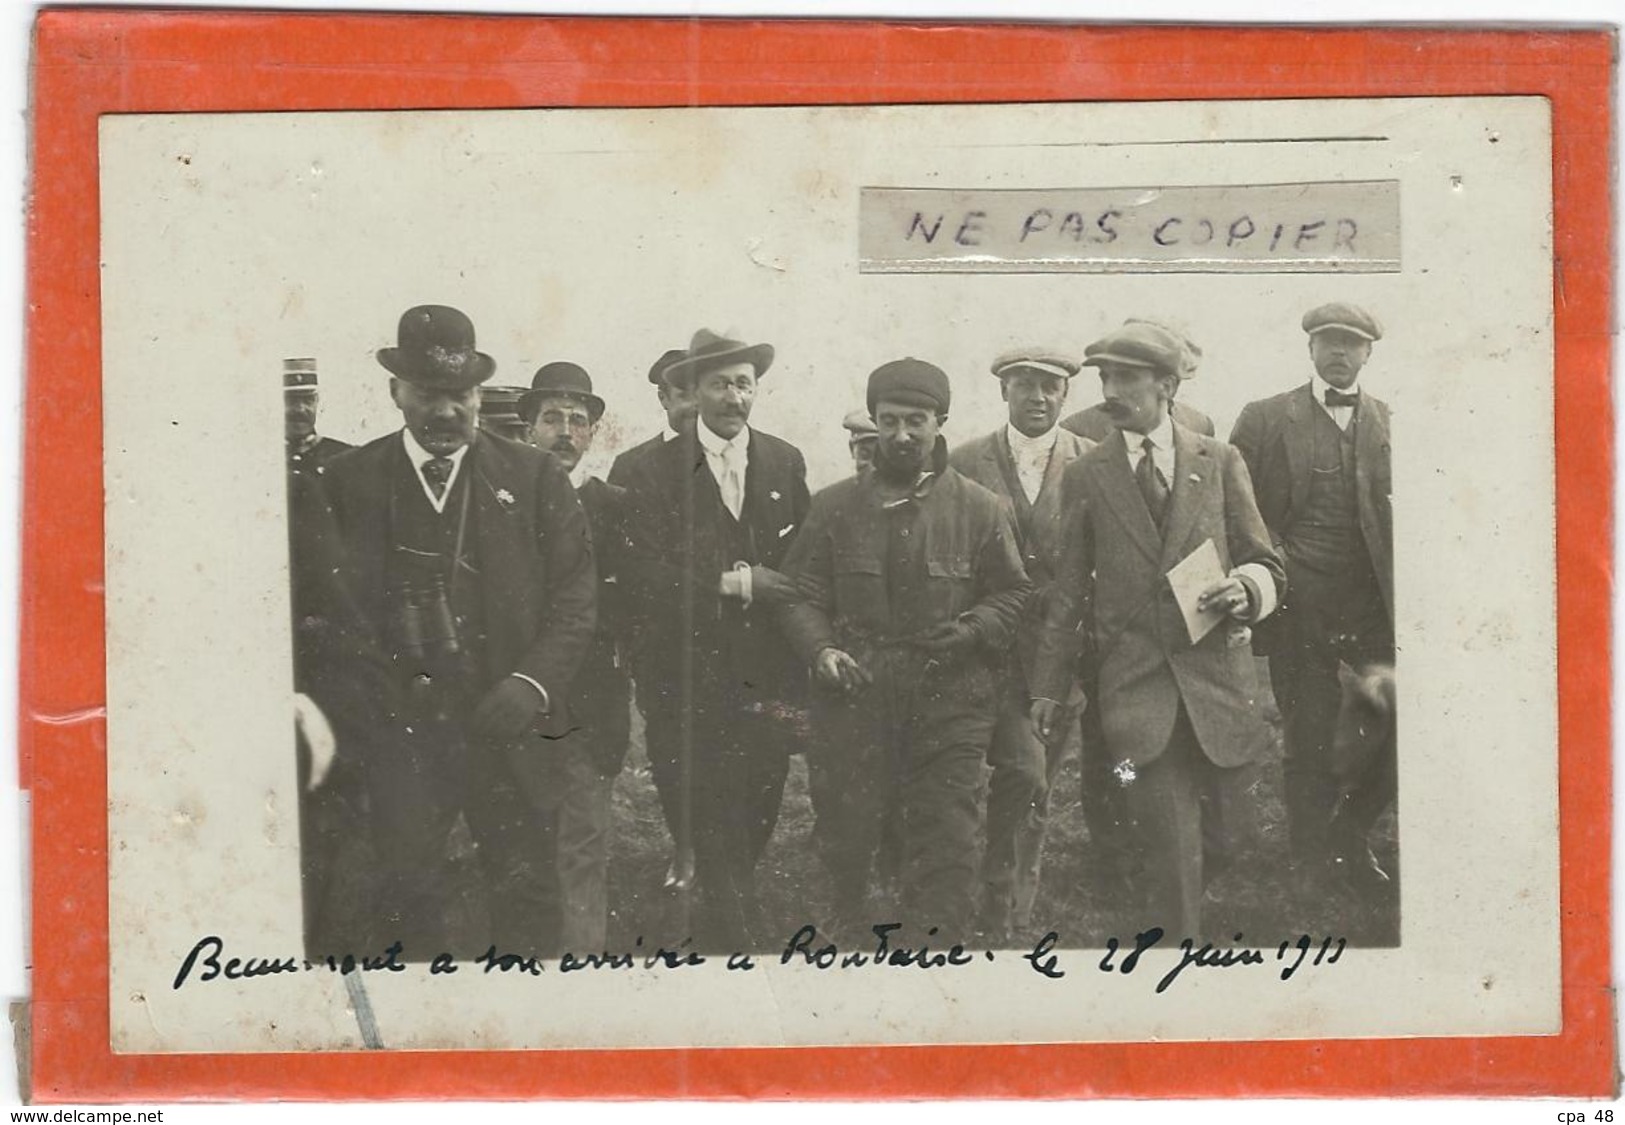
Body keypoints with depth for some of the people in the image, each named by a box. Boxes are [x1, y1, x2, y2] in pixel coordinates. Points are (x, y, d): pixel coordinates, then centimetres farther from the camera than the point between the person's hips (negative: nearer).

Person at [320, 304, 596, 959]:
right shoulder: (350, 480, 6)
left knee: (525, 897, 5)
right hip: (398, 726, 0)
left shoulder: (534, 478, 5)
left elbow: (575, 594, 3)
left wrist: (534, 681, -11)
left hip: (504, 725, 0)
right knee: (410, 894, 5)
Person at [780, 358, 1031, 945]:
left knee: (945, 847, -2)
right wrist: (821, 650, -10)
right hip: (853, 702, 1)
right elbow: (802, 594, 8)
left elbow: (1012, 592, 9)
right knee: (846, 835, 6)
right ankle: (850, 922, 31)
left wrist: (971, 631, -10)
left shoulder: (980, 509, 5)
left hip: (949, 705, -1)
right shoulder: (835, 507, 7)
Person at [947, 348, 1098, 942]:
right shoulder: (965, 464, 0)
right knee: (1022, 771, -17)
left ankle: (1016, 913, 30)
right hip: (994, 644, -2)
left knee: (1034, 785, 13)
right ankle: (999, 911, -3)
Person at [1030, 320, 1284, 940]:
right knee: (1174, 852, -11)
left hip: (1217, 677, 2)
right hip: (1135, 687, -2)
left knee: (1216, 837, 8)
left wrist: (1246, 588, -12)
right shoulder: (1085, 476, 7)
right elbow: (1068, 589, 9)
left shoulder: (1220, 462, 9)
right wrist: (1049, 685, 6)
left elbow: (1266, 564, 11)